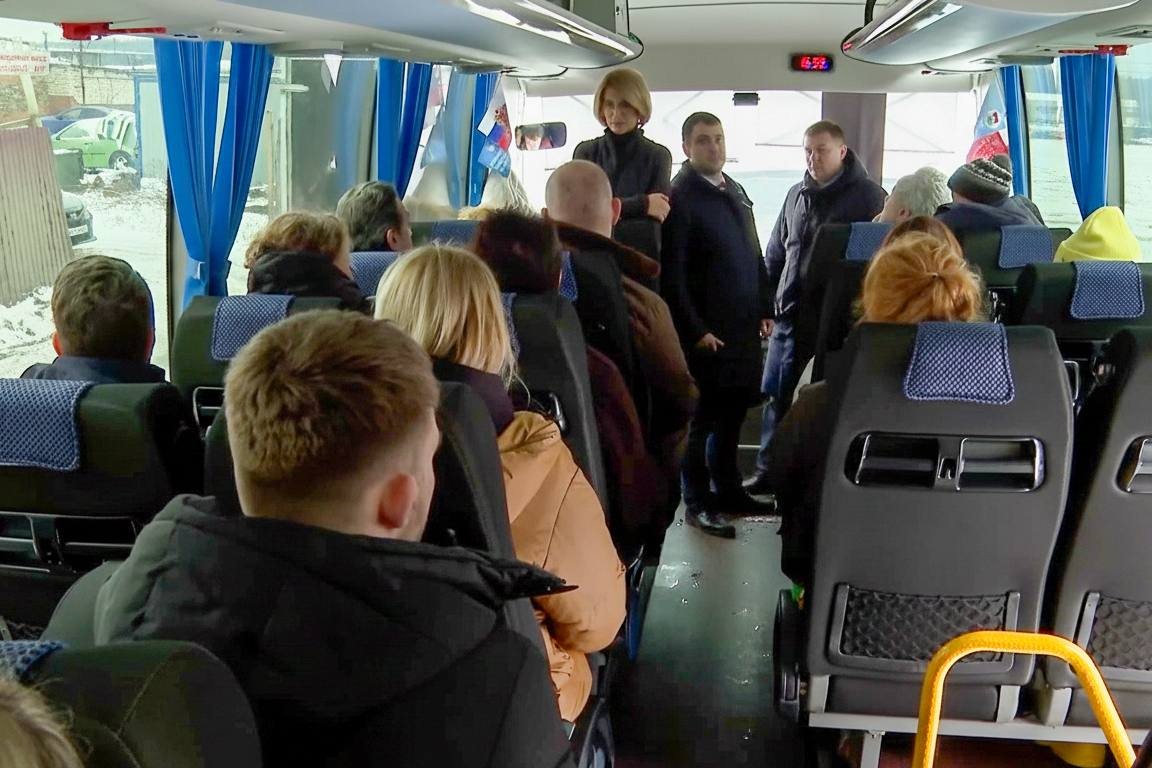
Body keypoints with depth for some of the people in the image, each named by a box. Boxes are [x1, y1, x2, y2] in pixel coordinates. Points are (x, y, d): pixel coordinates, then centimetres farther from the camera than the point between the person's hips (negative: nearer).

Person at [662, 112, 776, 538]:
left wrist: (763, 309, 14)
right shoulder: (680, 196, -10)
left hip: (743, 326, 8)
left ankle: (727, 488, 29)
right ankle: (698, 503, 11)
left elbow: (754, 256, 21)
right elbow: (672, 274, -15)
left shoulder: (736, 191, 15)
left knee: (734, 410, 16)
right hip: (705, 330, -8)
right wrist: (695, 330, -18)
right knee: (702, 418, 1)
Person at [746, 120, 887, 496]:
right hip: (790, 316, 6)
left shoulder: (867, 196, -3)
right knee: (776, 395, 11)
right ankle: (768, 471, 24)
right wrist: (769, 304, 14)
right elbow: (775, 254, 20)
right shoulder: (797, 195, 15)